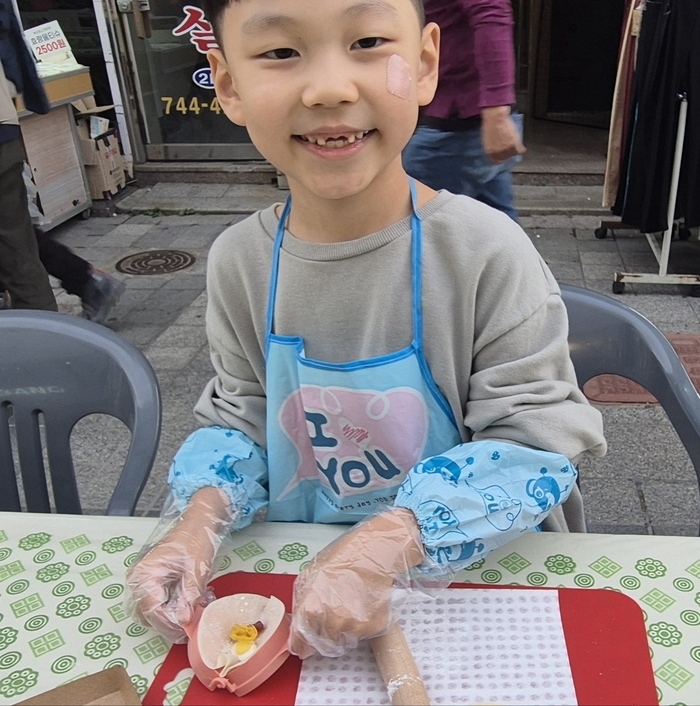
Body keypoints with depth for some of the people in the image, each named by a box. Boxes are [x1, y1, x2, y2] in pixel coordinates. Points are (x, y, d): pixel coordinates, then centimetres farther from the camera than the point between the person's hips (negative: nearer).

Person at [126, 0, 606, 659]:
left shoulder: (487, 251, -19)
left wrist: (387, 542, -31)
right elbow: (239, 416, 3)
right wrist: (199, 518, -17)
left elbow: (535, 438, -18)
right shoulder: (239, 259, -6)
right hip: (297, 568, 3)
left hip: (464, 573, -2)